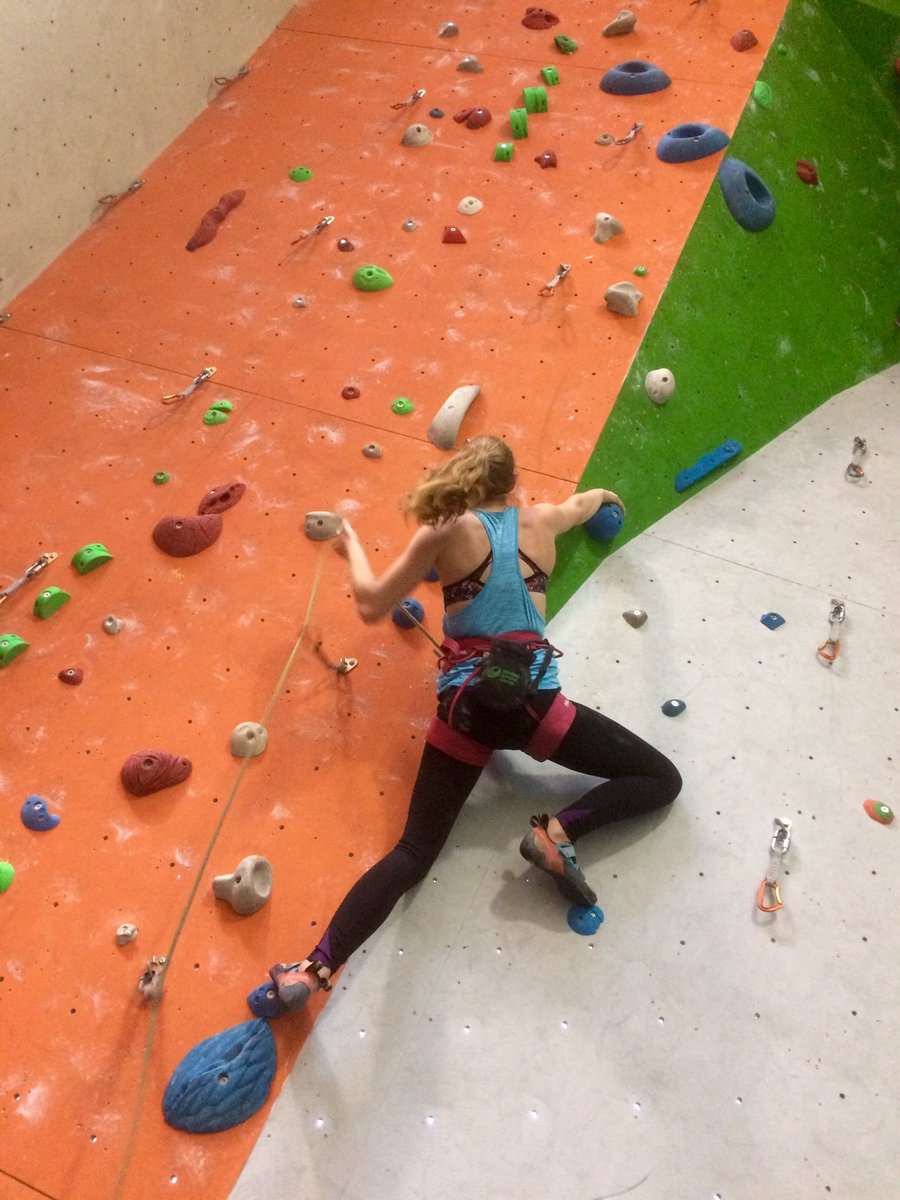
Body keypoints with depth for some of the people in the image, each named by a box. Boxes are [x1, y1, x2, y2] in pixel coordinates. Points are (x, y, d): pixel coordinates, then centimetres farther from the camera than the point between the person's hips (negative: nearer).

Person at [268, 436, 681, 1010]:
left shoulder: (446, 533, 1)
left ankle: (315, 970, -8)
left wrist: (352, 544, 20)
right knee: (661, 779, 14)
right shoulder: (541, 520, 9)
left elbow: (372, 605, 2)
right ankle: (559, 832, -8)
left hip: (465, 708, 1)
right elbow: (580, 504, 34)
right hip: (533, 702, -1)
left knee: (413, 853, 7)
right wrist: (604, 495, 58)